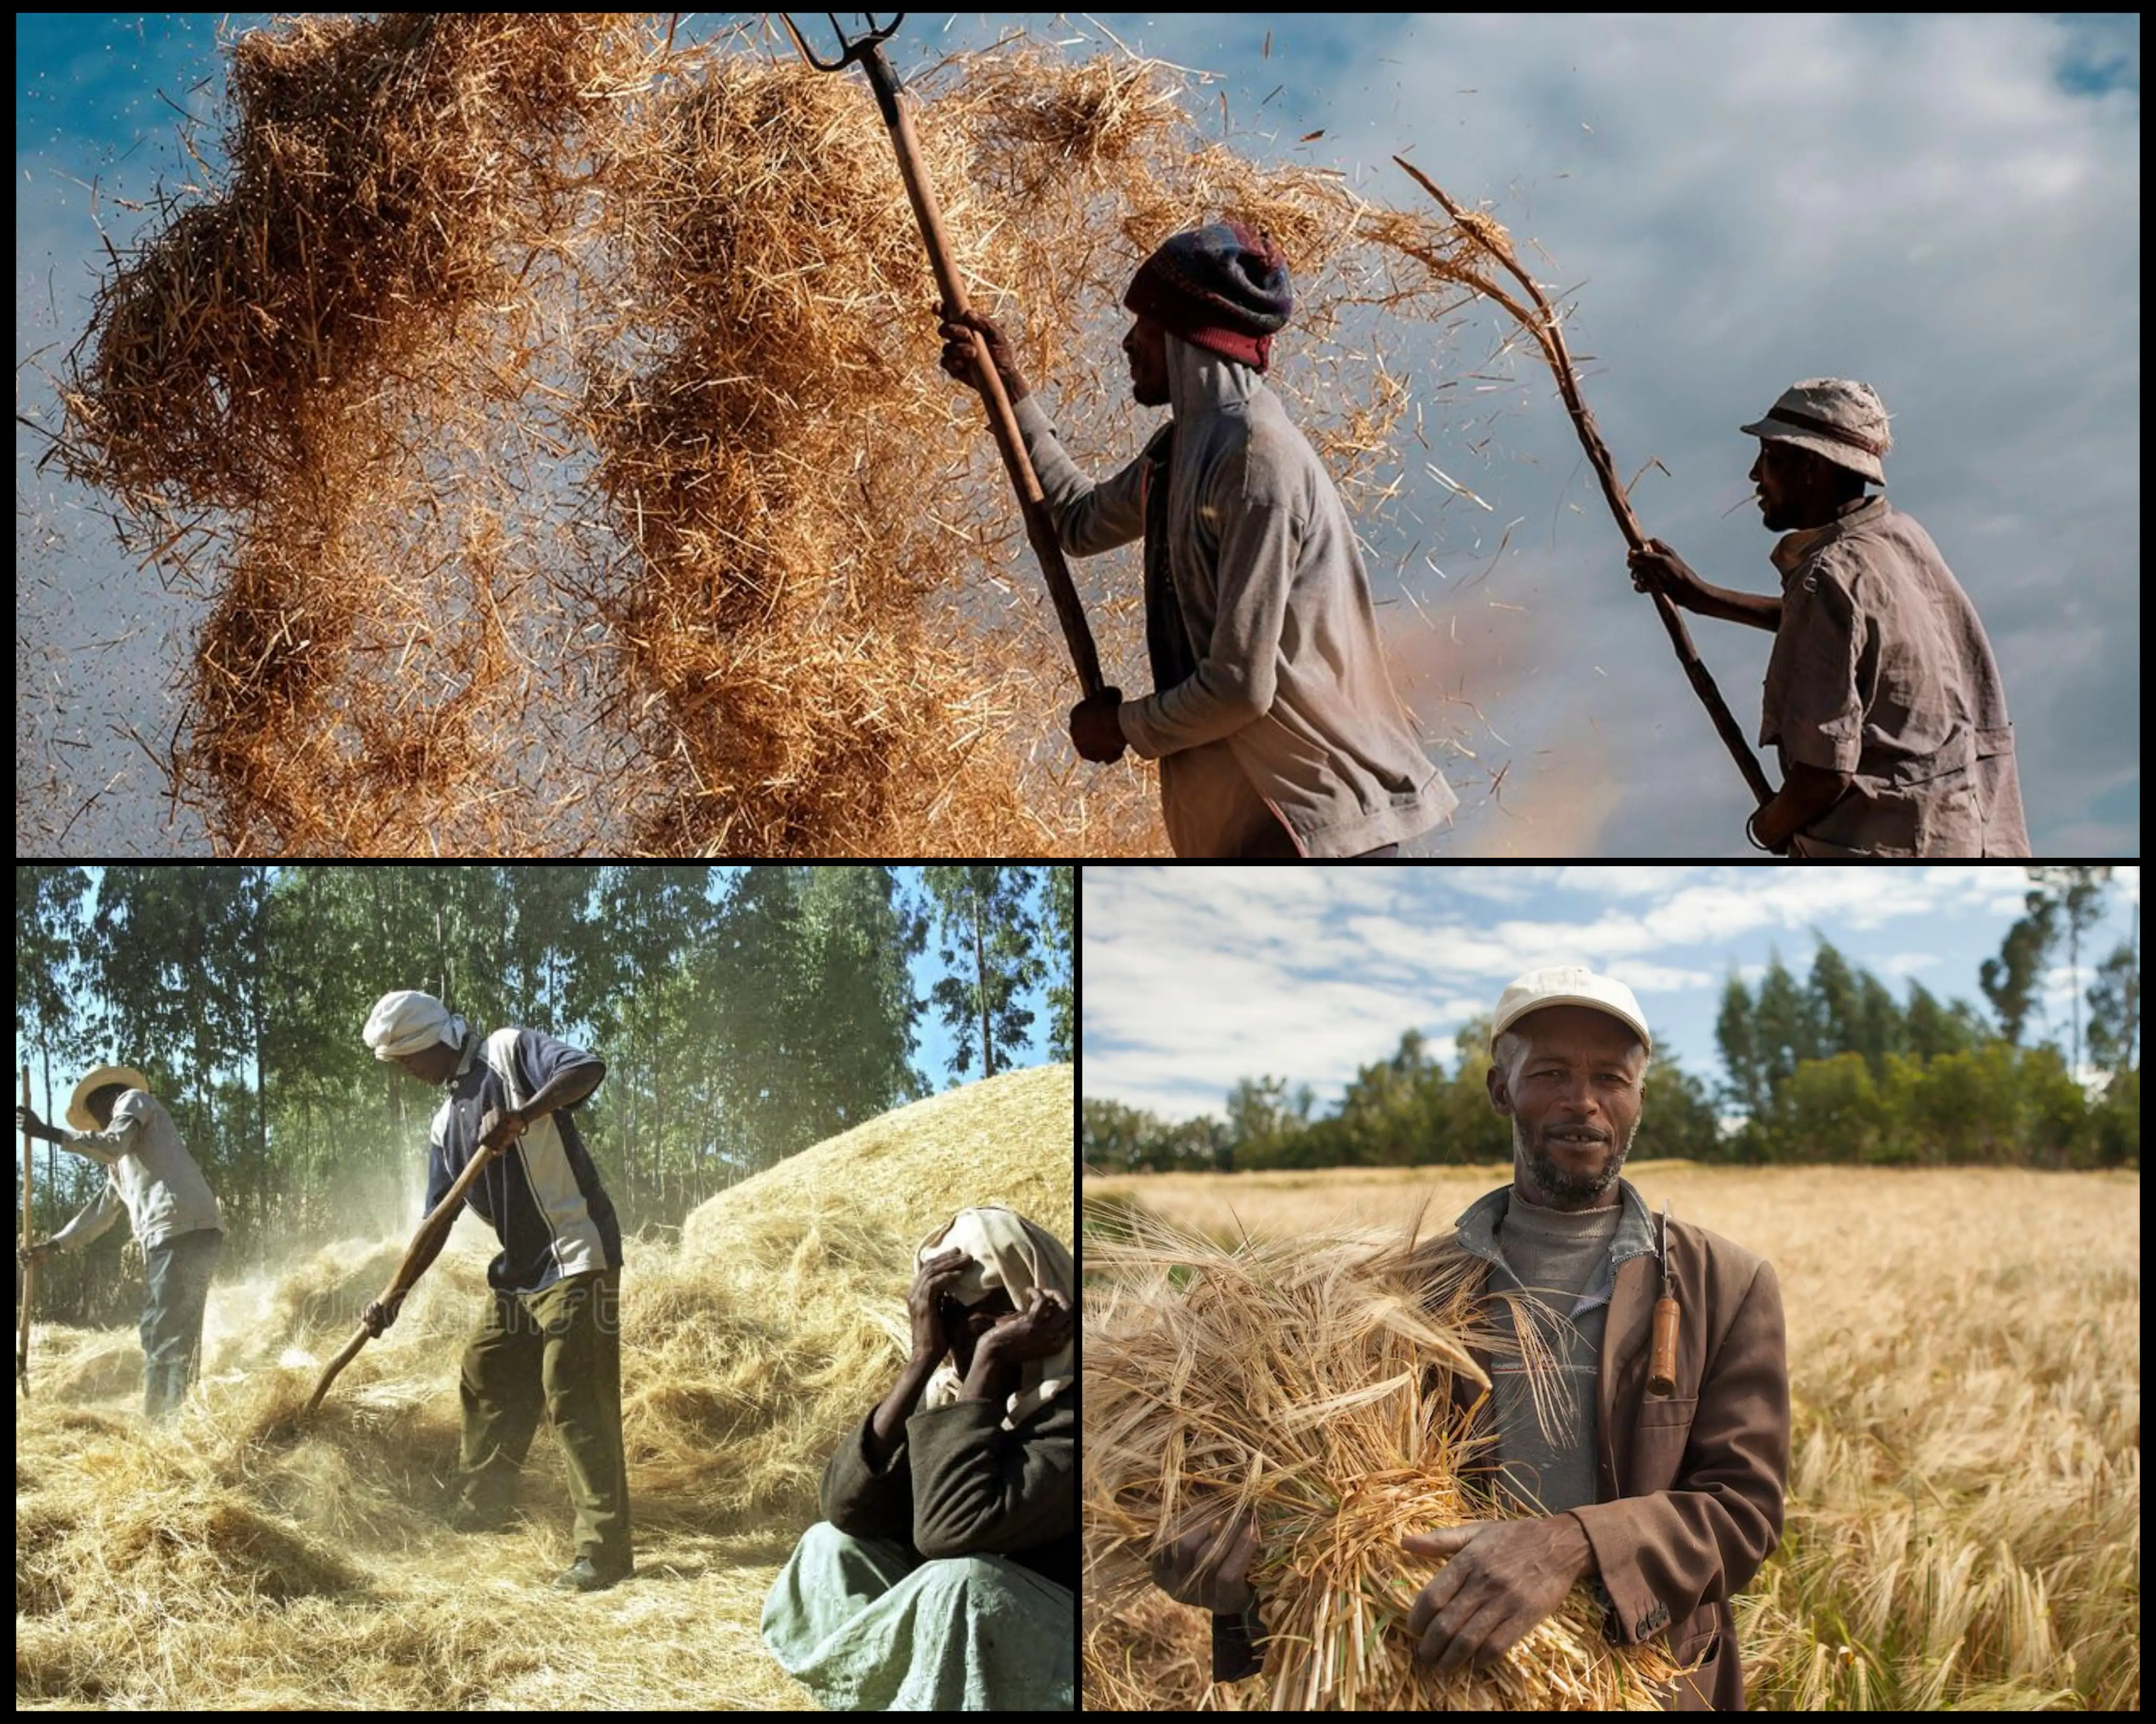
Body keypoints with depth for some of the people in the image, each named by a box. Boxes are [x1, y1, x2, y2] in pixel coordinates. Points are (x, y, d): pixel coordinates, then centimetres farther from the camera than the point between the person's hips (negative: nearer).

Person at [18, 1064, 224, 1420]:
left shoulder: (134, 1100, 10)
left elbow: (112, 1144, -9)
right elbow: (103, 1210, 35)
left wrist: (48, 1133, -6)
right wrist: (53, 1245, 33)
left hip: (183, 1230, -10)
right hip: (172, 1235, 10)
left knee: (165, 1335, -13)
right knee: (177, 1335, 8)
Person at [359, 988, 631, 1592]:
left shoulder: (511, 1053, -6)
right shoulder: (447, 1123, 16)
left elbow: (587, 1070, -23)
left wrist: (521, 1116, -35)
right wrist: (394, 1297, 9)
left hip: (576, 1259, -9)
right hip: (519, 1270, 9)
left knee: (576, 1401, -11)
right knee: (487, 1381, 18)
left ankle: (605, 1548, -8)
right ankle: (476, 1511, 38)